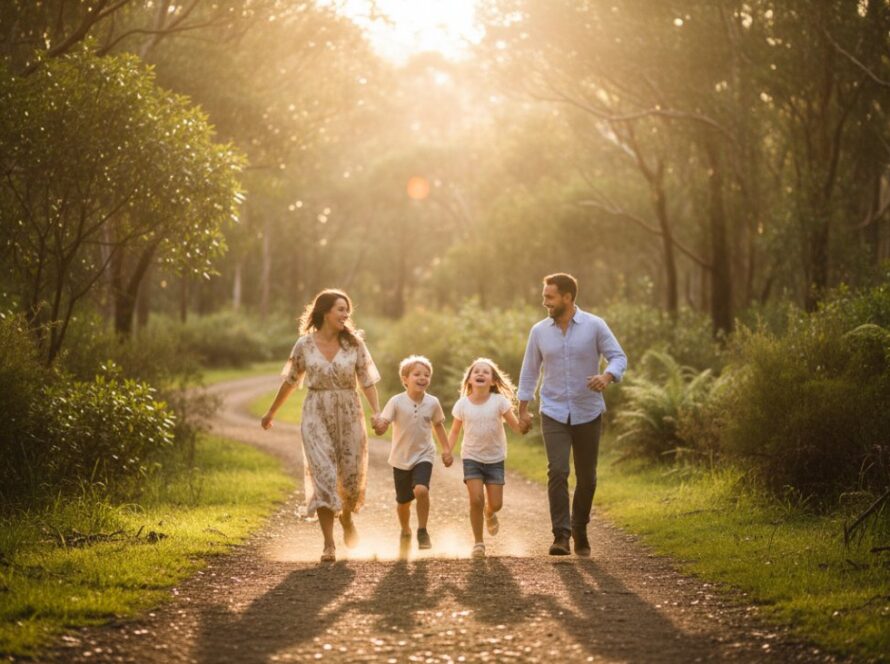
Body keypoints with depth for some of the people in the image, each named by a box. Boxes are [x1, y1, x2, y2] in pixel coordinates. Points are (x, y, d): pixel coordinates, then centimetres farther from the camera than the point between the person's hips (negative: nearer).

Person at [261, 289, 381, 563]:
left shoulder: (354, 343, 0)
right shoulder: (304, 344, -1)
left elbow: (367, 381, 0)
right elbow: (289, 382, 12)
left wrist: (377, 412, -15)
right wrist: (271, 413, 19)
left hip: (349, 415, 1)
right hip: (316, 417, -1)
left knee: (352, 476, 5)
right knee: (322, 476, -9)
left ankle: (347, 519, 39)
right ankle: (329, 544, -6)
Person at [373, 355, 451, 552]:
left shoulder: (433, 403, -6)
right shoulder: (396, 402, -14)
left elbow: (438, 425, 11)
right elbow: (382, 426, -19)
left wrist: (446, 450, 10)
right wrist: (379, 427, -43)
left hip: (423, 456, 0)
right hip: (401, 458, 0)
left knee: (421, 490, -26)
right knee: (403, 501, 11)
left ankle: (422, 531, -7)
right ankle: (405, 532, 41)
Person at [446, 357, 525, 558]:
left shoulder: (499, 401, -10)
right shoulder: (462, 404, -6)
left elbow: (516, 427, -11)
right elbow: (455, 431, 5)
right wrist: (448, 452, -5)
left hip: (495, 459, 0)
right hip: (472, 457, 0)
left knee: (496, 503, 0)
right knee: (476, 500, -14)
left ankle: (489, 513, 40)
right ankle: (478, 542, 3)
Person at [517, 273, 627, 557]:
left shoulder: (595, 326, -6)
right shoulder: (539, 331, 2)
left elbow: (619, 357, -6)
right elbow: (530, 370, 11)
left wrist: (606, 376, -28)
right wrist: (523, 409, 8)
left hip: (588, 414, -1)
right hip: (554, 414, 1)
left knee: (586, 477, 7)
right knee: (557, 472, -16)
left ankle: (580, 530, 28)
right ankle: (561, 536, -17)